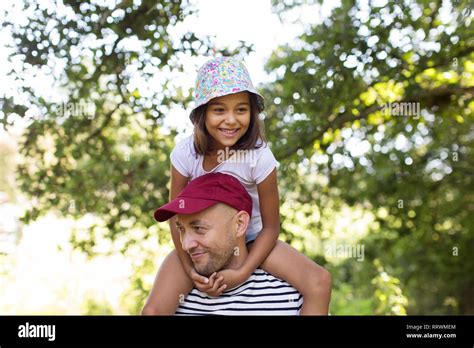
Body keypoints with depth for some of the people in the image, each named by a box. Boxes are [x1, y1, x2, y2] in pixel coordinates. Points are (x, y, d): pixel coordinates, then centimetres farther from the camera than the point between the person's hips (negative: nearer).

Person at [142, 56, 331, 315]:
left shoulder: (259, 157, -22)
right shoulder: (185, 153, -19)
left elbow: (271, 227, -13)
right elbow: (176, 215, -8)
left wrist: (242, 273, -21)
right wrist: (190, 270, -15)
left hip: (250, 240, 0)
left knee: (320, 281, -18)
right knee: (157, 308, -20)